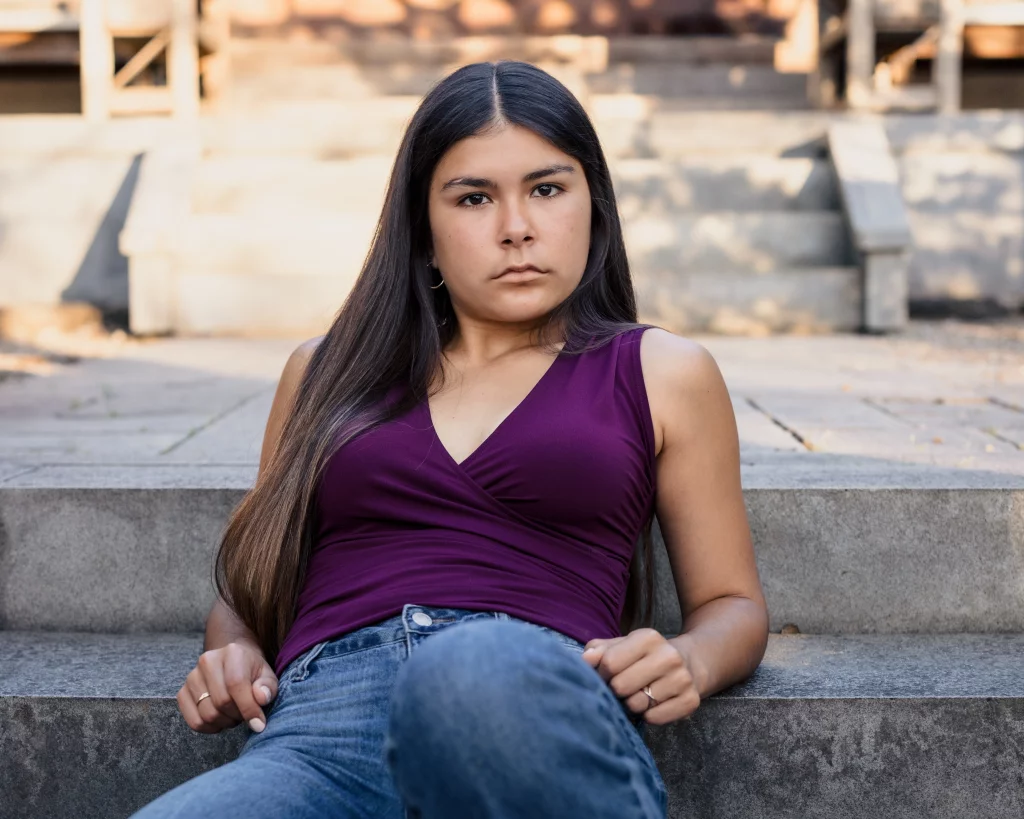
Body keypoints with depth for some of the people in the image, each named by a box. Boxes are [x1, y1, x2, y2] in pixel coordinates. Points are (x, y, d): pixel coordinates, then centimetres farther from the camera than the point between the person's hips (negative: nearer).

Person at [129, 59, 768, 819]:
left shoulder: (660, 373, 21)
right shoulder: (329, 371, 26)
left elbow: (732, 602, 22)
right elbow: (252, 582, 31)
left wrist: (687, 663, -1)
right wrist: (229, 661, 8)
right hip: (319, 722, 0)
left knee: (475, 674, -40)